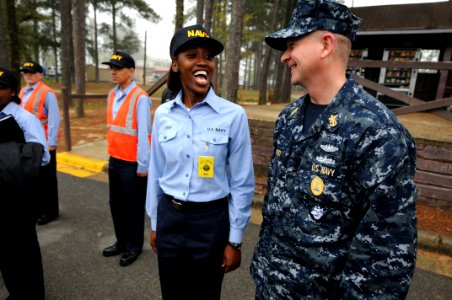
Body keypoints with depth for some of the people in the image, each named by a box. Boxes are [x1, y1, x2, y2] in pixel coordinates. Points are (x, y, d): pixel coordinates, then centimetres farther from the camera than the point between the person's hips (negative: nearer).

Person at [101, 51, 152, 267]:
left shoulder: (140, 98, -18)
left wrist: (143, 165, -15)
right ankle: (121, 241, 38)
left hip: (132, 163, -7)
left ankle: (134, 246, 29)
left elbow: (143, 134, -18)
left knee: (133, 207, 9)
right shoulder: (112, 95, 6)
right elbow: (112, 127, 10)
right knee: (116, 204, 18)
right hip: (115, 160, 7)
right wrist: (111, 156, 12)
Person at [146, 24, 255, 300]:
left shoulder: (233, 115, -14)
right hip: (169, 217, 4)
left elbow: (242, 183, -8)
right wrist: (154, 223, 12)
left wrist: (235, 239, -4)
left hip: (211, 220, -3)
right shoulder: (163, 114, -3)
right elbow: (156, 173, 6)